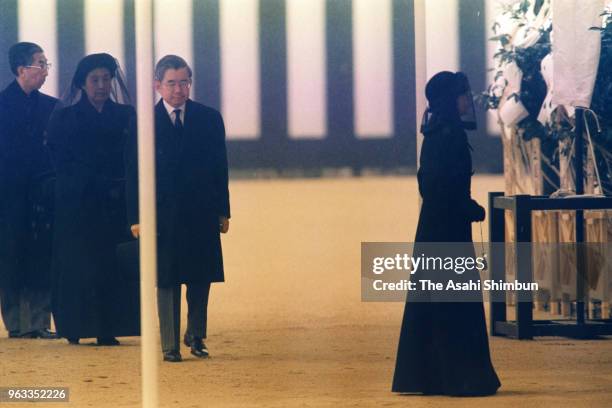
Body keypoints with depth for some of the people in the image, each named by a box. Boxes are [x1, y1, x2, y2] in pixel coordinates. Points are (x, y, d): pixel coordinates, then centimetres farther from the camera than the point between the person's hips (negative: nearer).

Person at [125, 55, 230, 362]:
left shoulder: (209, 119, 6)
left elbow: (220, 167, 9)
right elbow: (133, 172, -1)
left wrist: (223, 211, 5)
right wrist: (136, 217, -6)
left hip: (202, 214, 2)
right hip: (162, 214, -2)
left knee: (201, 278, 7)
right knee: (166, 281, 0)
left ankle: (196, 335, 25)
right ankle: (170, 344, 5)